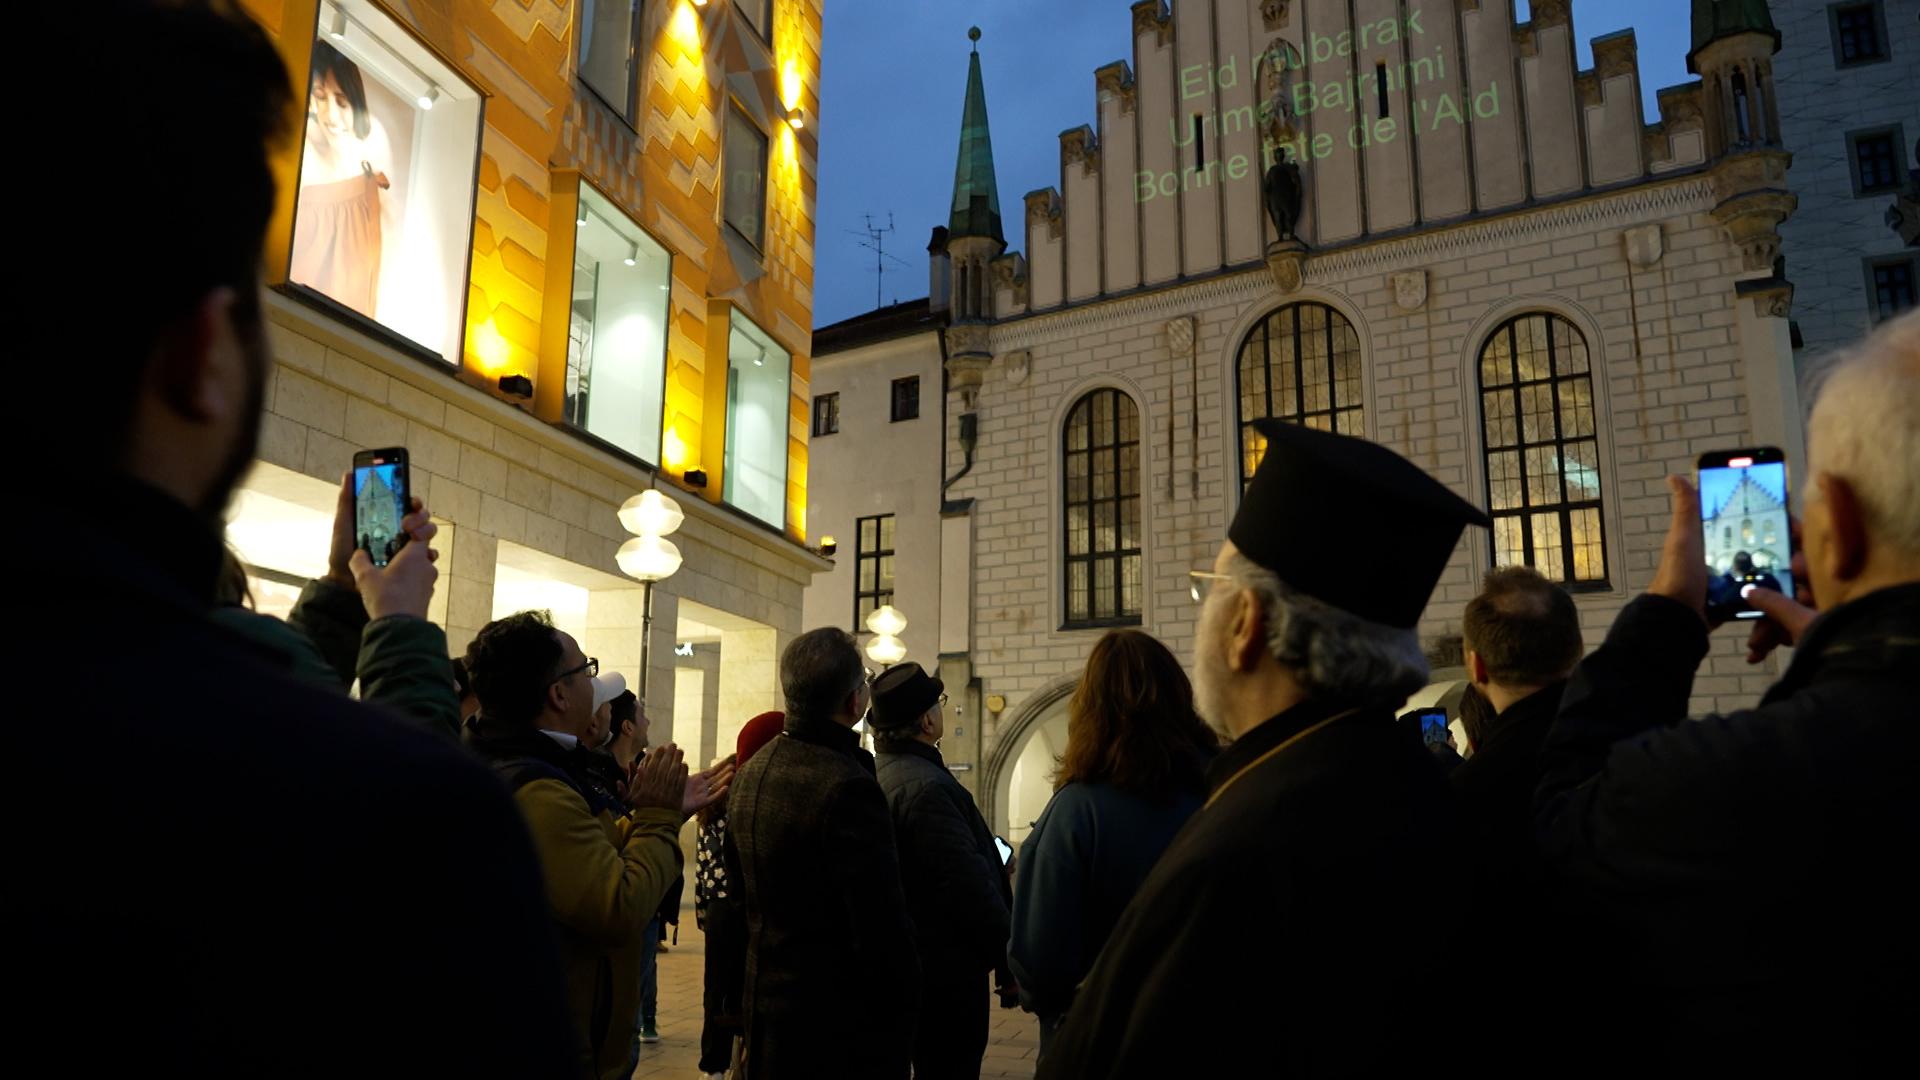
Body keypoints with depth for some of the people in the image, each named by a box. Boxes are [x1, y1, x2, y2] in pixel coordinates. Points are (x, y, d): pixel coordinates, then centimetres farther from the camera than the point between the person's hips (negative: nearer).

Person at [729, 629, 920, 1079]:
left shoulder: (752, 771, 4)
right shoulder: (848, 786, -23)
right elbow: (883, 928, -22)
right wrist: (902, 1017, -11)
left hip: (767, 1005, 8)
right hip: (841, 1025, -8)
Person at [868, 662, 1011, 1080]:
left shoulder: (878, 775, 8)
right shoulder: (927, 786, -22)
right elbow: (969, 882, -24)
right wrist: (1011, 955, -15)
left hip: (904, 962, 10)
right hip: (947, 968, -10)